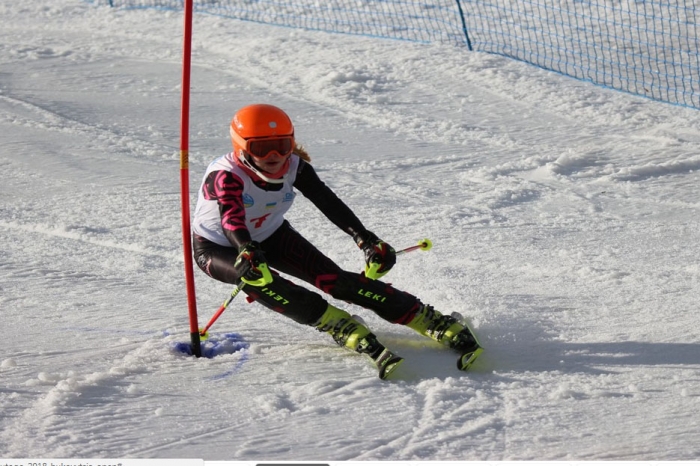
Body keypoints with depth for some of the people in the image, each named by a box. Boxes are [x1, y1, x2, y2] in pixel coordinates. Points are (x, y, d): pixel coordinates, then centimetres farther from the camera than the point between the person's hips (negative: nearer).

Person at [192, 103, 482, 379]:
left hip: (271, 236, 3)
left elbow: (328, 203, -31)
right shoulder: (225, 176, -33)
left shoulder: (293, 167, -21)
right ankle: (351, 334, -38)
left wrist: (365, 240, -47)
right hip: (217, 248, -2)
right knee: (258, 281, -36)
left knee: (333, 279, -16)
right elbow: (231, 216, -52)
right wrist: (246, 251, -72)